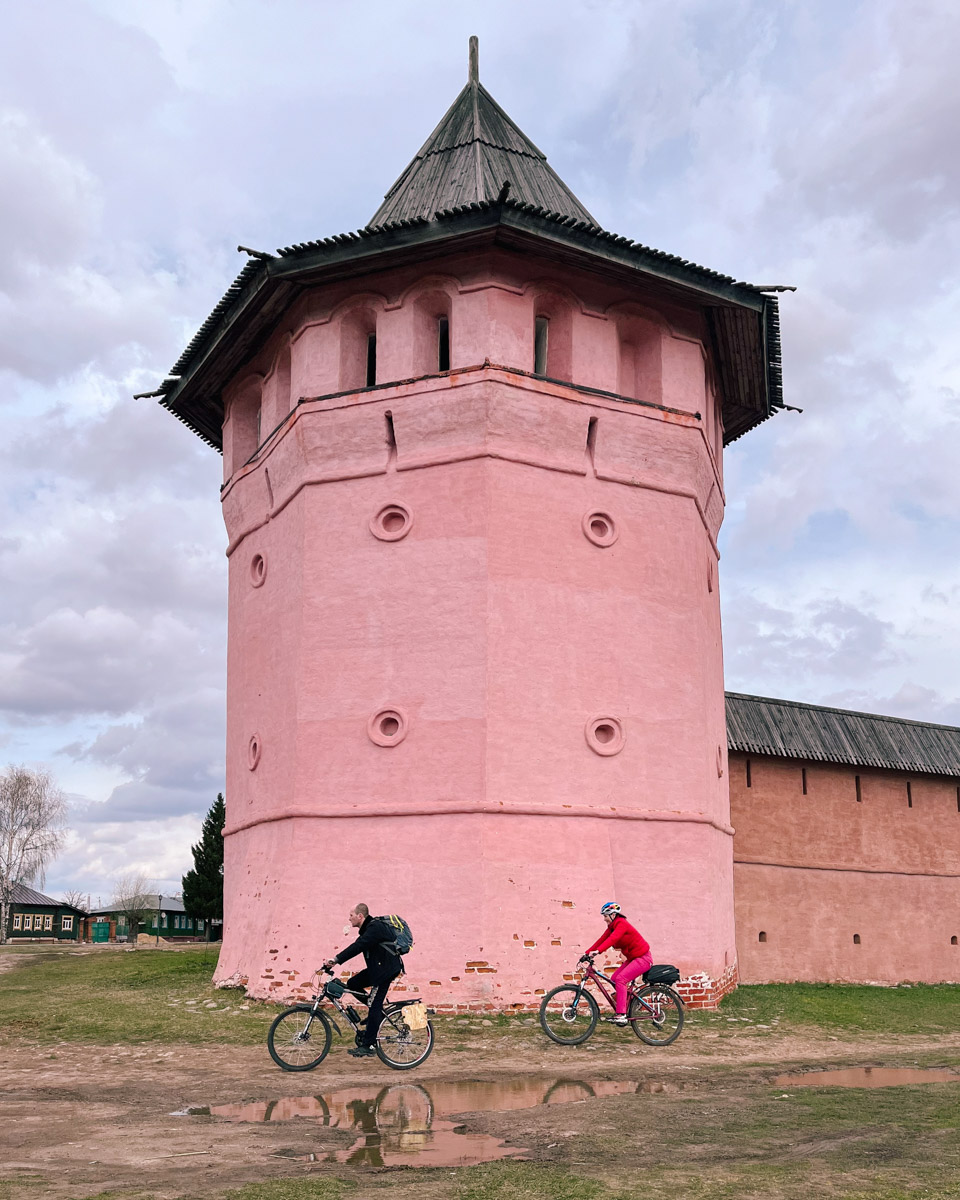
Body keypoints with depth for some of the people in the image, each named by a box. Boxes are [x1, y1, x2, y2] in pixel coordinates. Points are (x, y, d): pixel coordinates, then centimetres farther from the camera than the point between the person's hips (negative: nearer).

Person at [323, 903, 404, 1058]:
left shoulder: (375, 928, -20)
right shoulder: (368, 928, 13)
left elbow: (357, 947, -30)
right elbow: (357, 946, 16)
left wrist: (336, 959, -33)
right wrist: (335, 962, 10)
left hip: (387, 969, -10)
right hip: (376, 968, 10)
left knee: (374, 1006, -9)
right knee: (352, 984, 3)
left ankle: (368, 1046, -7)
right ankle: (378, 1011, 13)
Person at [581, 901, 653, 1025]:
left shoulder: (622, 924, -20)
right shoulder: (613, 926, 8)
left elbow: (612, 939, -35)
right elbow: (602, 939, 5)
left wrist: (598, 951, -46)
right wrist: (587, 953, -3)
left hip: (643, 958, -9)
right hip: (632, 958, 9)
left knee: (620, 979, -21)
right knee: (614, 978, 0)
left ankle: (621, 1015, -23)